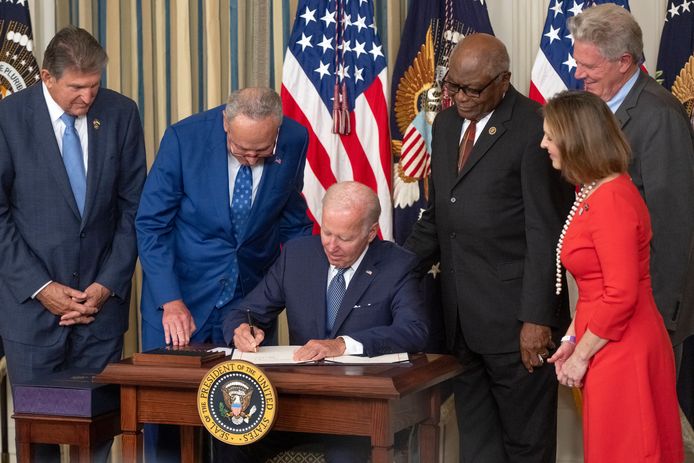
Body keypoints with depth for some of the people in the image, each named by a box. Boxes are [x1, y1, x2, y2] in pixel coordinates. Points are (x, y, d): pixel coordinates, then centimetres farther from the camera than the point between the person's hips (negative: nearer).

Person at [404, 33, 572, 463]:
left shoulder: (534, 129, -11)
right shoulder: (446, 123, 13)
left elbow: (545, 232, -13)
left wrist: (537, 317, -16)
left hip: (512, 314, -7)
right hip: (460, 314, 7)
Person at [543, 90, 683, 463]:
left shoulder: (612, 200, -20)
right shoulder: (591, 193, 11)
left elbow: (621, 296, -23)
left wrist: (581, 356, -14)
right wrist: (572, 339, 8)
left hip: (622, 351, -9)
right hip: (608, 348, 9)